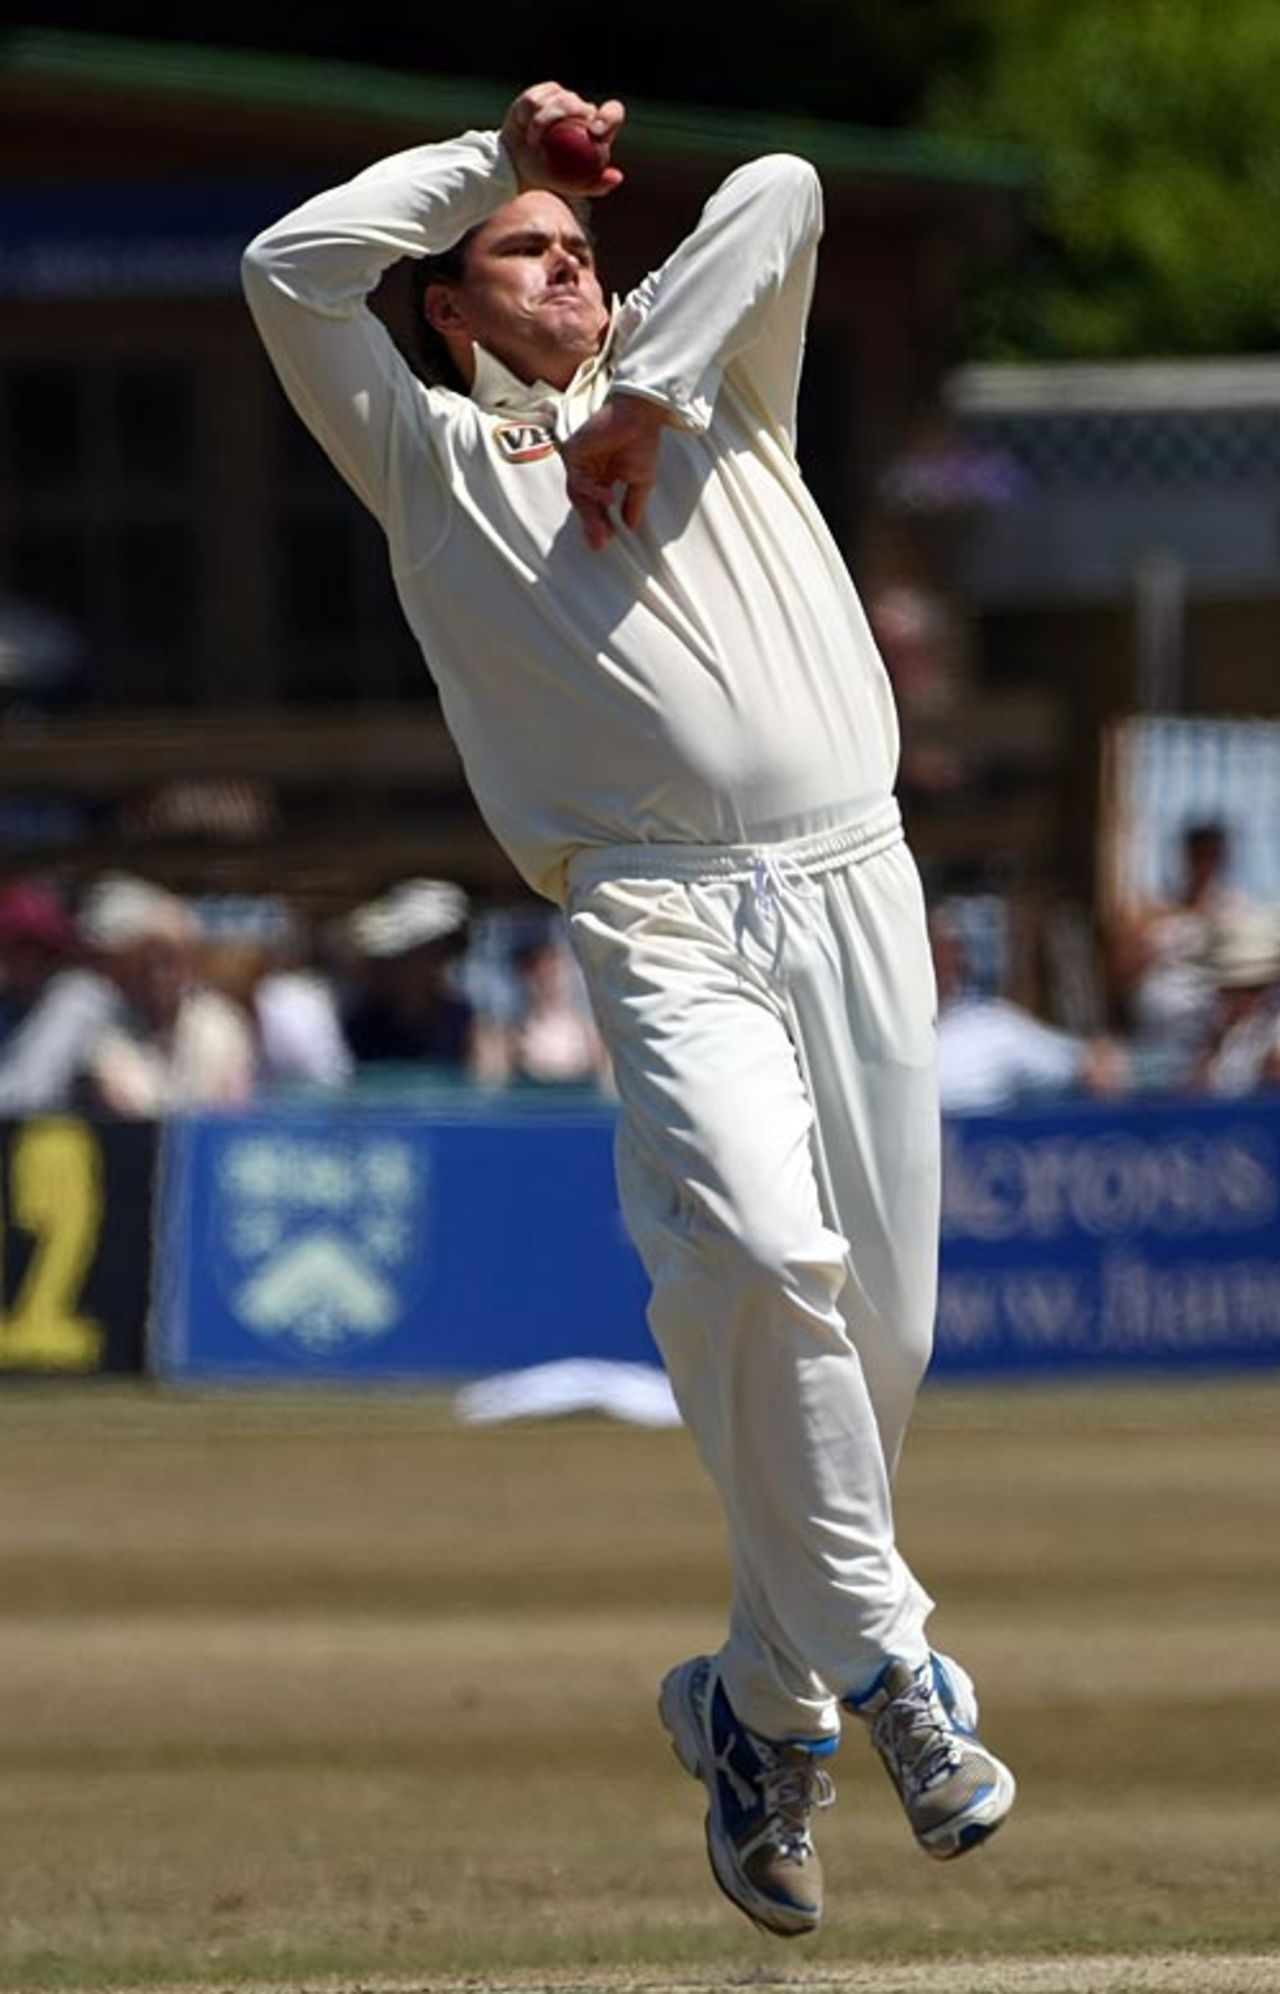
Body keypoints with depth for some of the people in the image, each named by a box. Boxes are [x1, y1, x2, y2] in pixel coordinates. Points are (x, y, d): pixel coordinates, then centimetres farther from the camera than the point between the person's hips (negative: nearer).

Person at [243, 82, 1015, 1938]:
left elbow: (781, 195, 10)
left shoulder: (714, 392, 25)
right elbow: (292, 269, 8)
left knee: (879, 1333, -1)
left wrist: (642, 401, 3)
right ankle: (884, 1655, -20)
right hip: (666, 914, -3)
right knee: (764, 1249, -27)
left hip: (858, 884, 3)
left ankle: (762, 1701, 15)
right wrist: (496, 153, 17)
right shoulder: (432, 459, 19)